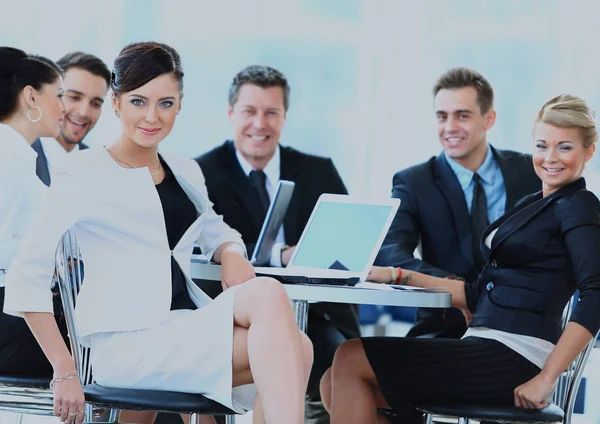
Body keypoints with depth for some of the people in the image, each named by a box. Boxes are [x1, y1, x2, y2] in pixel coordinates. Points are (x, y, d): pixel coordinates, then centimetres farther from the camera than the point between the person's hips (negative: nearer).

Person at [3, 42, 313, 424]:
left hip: (187, 331, 6)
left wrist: (232, 255, 8)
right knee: (270, 296, -26)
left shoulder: (185, 172, 18)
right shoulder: (84, 173, -1)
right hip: (126, 345, -6)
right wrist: (65, 374, -11)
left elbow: (216, 232, 35)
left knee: (296, 347, -24)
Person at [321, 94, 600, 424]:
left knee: (352, 361, -13)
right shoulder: (531, 205, 24)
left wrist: (546, 378, -22)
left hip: (513, 357, -9)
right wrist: (397, 276, 14)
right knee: (335, 386, -2)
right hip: (487, 347, 9)